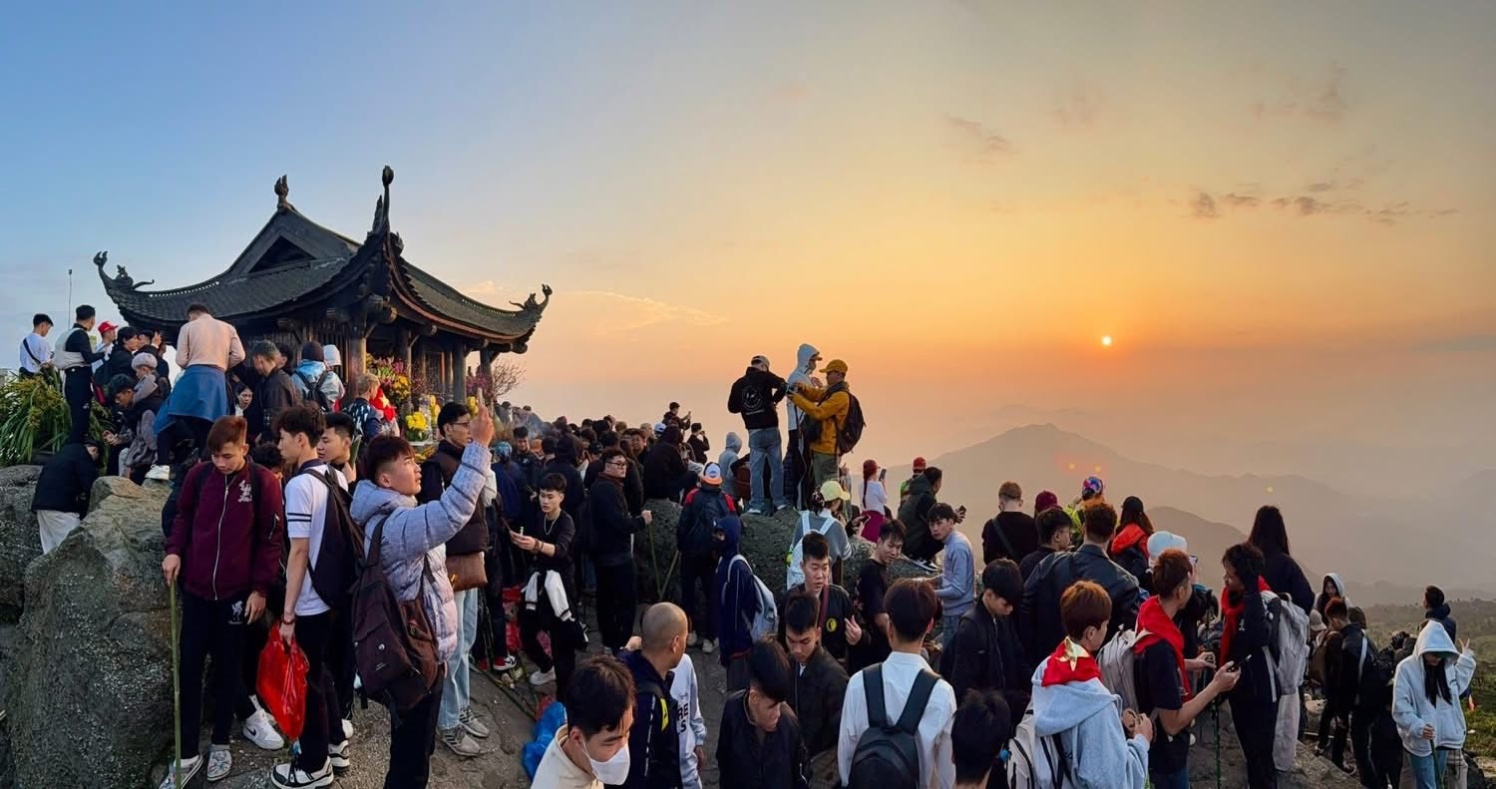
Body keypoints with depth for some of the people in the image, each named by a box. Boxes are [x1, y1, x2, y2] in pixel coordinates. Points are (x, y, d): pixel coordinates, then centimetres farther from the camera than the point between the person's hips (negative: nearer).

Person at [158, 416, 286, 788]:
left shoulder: (264, 482, -10)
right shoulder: (198, 475, -2)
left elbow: (270, 540, -7)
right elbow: (183, 515, 14)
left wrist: (260, 588, -8)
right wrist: (174, 550, -2)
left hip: (237, 591, -2)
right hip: (196, 587, 3)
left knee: (227, 667, 10)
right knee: (189, 667, 4)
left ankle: (220, 744, 24)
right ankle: (188, 753, 13)